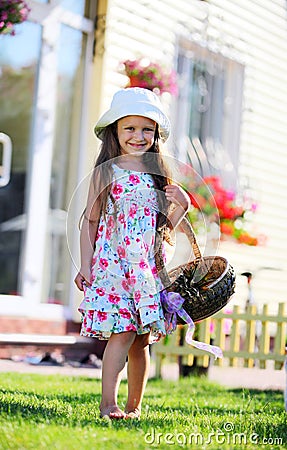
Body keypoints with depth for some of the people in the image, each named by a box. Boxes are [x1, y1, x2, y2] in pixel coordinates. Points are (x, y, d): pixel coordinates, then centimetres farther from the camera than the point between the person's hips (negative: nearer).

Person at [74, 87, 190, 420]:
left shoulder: (157, 175, 14)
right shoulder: (106, 172, 2)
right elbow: (90, 220, 2)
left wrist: (180, 207, 0)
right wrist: (85, 264, -4)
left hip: (147, 266, 4)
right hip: (112, 264, -4)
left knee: (143, 338, 5)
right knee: (123, 332, -15)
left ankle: (134, 406, 15)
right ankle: (108, 403, -13)